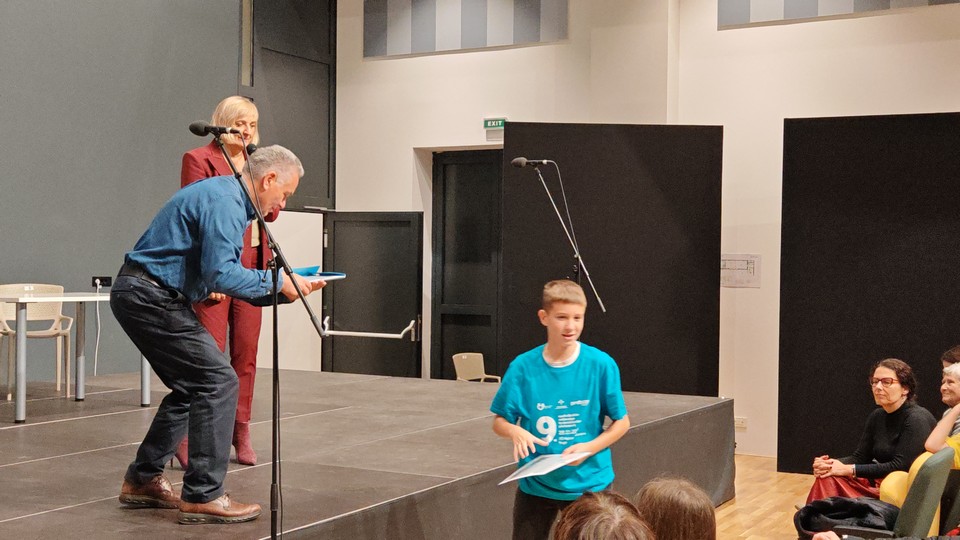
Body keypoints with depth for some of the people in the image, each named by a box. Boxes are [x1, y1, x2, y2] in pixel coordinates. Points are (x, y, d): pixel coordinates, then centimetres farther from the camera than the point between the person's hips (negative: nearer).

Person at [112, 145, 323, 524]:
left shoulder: (230, 199, 17)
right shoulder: (224, 201, -16)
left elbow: (225, 273, 19)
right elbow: (220, 274, -25)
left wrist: (287, 287, 9)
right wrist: (276, 282, -14)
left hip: (141, 295, 11)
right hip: (150, 296, -11)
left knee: (192, 387, 17)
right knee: (217, 381, -11)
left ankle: (142, 480, 25)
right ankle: (203, 497, -7)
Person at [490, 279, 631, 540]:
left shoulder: (601, 364, -10)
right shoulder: (523, 367, -7)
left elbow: (622, 422, -2)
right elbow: (499, 421, 2)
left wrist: (589, 448, -18)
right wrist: (515, 431, -21)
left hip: (589, 484, -1)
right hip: (536, 486, 1)